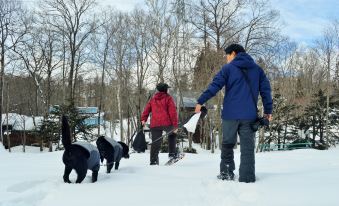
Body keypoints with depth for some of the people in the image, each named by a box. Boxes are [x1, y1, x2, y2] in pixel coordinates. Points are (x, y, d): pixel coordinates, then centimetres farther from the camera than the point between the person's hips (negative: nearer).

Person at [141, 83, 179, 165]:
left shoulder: (152, 99, 20)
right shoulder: (168, 98, 5)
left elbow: (146, 110, 12)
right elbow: (173, 112, -3)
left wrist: (143, 119, 9)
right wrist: (175, 125, -4)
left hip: (155, 124, 3)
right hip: (167, 123, -3)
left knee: (156, 142, 5)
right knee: (172, 135, 24)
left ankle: (153, 161, -3)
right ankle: (172, 153, 16)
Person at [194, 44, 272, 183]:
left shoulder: (228, 68, 2)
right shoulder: (257, 69, 13)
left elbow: (215, 85, -7)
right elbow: (265, 90, 11)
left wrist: (200, 102, -8)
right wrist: (268, 110, 13)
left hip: (230, 114, -2)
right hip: (249, 115, 2)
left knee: (227, 144, 15)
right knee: (247, 148, 2)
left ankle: (226, 173, 16)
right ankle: (247, 179, -4)